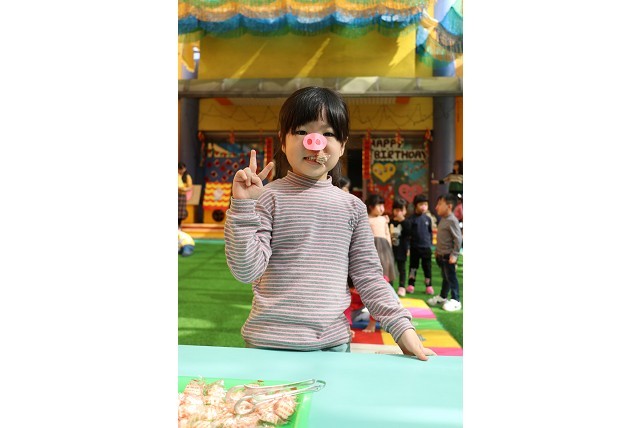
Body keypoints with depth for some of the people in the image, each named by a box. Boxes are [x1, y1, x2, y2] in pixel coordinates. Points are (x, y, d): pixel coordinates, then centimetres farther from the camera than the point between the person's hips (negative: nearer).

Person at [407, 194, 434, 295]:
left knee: (427, 267, 7)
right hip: (414, 247, -2)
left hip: (426, 247, 2)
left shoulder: (428, 219, 2)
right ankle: (411, 285, 19)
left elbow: (430, 232, 11)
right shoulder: (412, 219, -7)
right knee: (413, 266, 10)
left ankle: (428, 286, 17)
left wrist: (430, 244, 9)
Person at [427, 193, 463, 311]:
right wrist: (437, 250, 21)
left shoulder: (452, 221, -19)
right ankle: (442, 297, 32)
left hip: (449, 256, -9)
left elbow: (458, 239, -21)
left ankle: (455, 301, 8)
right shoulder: (442, 219, 10)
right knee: (445, 277, 20)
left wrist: (454, 255, -21)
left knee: (451, 278, -1)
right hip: (441, 255, 9)